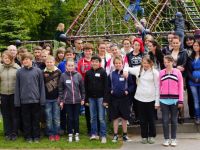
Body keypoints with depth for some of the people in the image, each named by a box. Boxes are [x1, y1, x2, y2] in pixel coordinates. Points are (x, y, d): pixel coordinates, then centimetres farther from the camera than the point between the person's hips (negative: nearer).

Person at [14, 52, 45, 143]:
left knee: (36, 119, 8)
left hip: (36, 100, 0)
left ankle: (36, 136, 18)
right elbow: (17, 87, 3)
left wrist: (42, 99, -2)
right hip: (24, 100, 0)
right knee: (26, 119, 8)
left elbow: (41, 86, 2)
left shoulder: (38, 71, 0)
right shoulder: (19, 72, 1)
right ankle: (28, 136, 19)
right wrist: (17, 101, 0)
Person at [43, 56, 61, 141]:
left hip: (56, 98, -1)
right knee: (49, 118, 5)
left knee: (56, 117, 5)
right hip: (47, 99, 1)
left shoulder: (58, 72, 0)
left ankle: (57, 133, 15)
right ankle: (50, 134, 14)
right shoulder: (43, 73, 1)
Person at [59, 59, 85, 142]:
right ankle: (70, 134, 15)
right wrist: (61, 100, -1)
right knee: (70, 118, 5)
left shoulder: (78, 75, 0)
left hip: (77, 100, 1)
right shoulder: (63, 75, -2)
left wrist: (82, 98, 3)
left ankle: (77, 134, 18)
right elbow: (60, 89, 1)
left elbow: (82, 88, 4)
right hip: (67, 101, 0)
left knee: (76, 118, 7)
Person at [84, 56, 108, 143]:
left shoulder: (103, 72, -3)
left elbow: (106, 86, -7)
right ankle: (94, 134, 17)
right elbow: (86, 87, 9)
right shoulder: (88, 73, 6)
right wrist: (86, 99, 5)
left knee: (101, 118, -2)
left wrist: (105, 99, -12)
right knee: (93, 117, 8)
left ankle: (103, 136, 2)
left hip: (100, 97, -4)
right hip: (91, 98, 4)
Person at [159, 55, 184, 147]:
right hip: (164, 100, 1)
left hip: (175, 99, -1)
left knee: (174, 120, 7)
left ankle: (173, 139, 17)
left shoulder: (177, 72, 1)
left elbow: (180, 87, 0)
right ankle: (166, 139, 13)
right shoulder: (161, 73, 4)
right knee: (165, 120, 3)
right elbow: (159, 87, 6)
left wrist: (181, 100, -5)